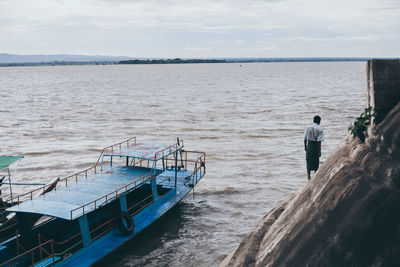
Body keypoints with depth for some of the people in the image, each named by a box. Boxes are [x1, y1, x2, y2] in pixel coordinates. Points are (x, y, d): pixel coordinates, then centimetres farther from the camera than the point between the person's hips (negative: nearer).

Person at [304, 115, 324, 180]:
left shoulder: (308, 128, -1)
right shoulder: (320, 129, -12)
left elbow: (305, 138, 4)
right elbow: (319, 141, -16)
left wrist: (305, 146, 17)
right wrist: (319, 151, -13)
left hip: (309, 146, 3)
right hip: (315, 146, -3)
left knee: (309, 161, 9)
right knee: (316, 161, 12)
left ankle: (308, 176, 6)